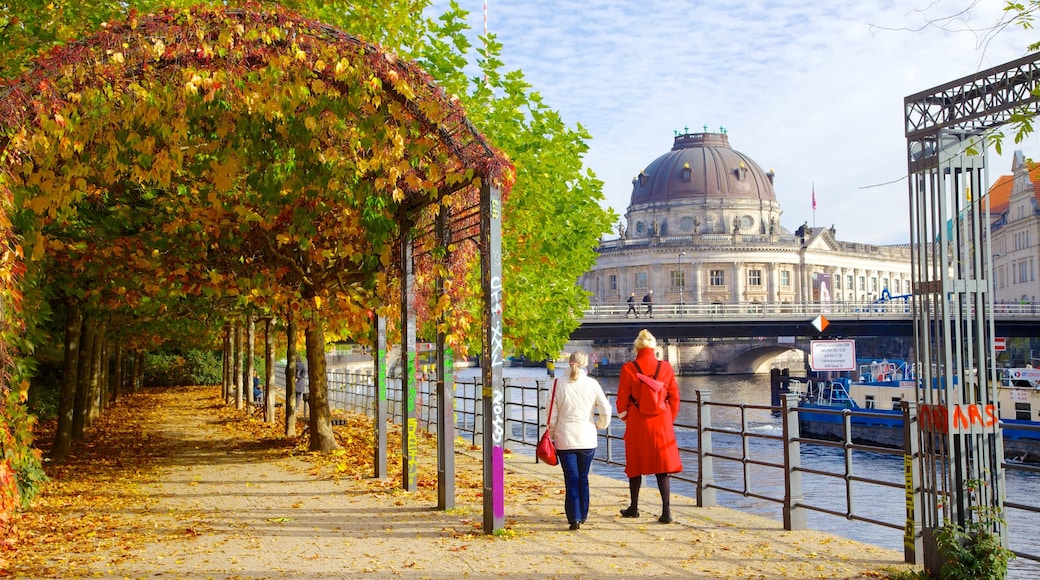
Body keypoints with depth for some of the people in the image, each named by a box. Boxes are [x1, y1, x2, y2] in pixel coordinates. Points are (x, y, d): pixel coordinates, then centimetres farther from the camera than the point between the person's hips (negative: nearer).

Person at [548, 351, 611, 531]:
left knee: (571, 479, 2)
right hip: (587, 439, 1)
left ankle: (574, 518, -7)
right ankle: (583, 514, 26)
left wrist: (551, 435, 11)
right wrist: (600, 425, 15)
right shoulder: (592, 384, -3)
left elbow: (552, 415, 0)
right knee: (583, 478, 16)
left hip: (565, 440, -1)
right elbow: (605, 409, -4)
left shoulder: (559, 384, -3)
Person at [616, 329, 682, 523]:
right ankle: (666, 511, -1)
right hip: (662, 423, 1)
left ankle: (634, 508, 26)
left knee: (635, 465, 14)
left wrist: (624, 418, 15)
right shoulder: (666, 368, -2)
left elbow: (622, 399, -2)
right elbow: (674, 398, 4)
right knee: (663, 466, 6)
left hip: (637, 424, -1)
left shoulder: (628, 369, -8)